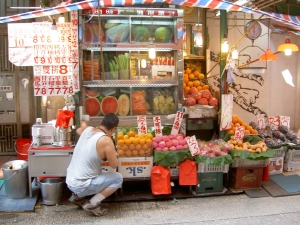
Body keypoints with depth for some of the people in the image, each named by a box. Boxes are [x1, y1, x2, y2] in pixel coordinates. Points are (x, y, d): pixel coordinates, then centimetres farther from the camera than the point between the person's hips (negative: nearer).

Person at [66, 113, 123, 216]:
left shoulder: (87, 129, 1)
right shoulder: (106, 140, -20)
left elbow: (78, 130, 27)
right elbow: (114, 165, -11)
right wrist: (113, 152, 6)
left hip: (69, 181, 8)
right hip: (81, 186, -8)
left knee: (99, 171, 31)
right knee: (118, 178, 3)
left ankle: (77, 196, 21)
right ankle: (92, 204, -3)